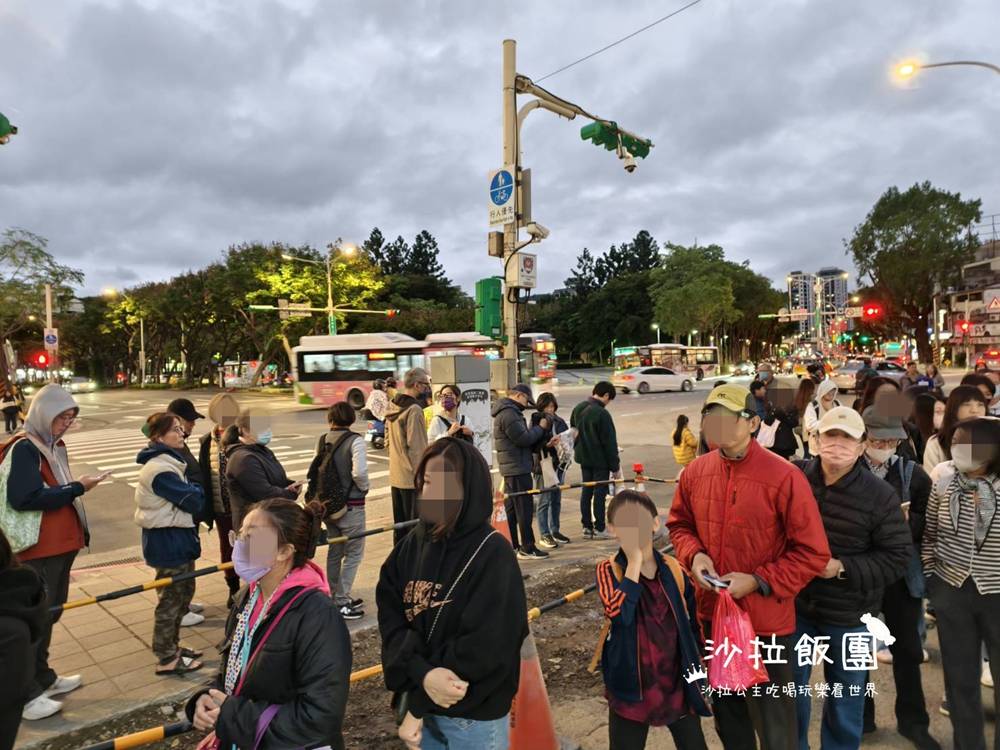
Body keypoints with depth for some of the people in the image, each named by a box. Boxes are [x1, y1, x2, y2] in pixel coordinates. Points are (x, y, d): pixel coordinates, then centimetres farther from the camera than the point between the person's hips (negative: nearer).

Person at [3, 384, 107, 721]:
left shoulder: (55, 446, 11)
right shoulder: (24, 448, -16)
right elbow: (24, 498, -25)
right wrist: (77, 488, -21)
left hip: (61, 544, 9)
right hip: (37, 550, -9)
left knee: (49, 613, 19)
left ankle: (42, 678, 33)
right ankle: (26, 694, 12)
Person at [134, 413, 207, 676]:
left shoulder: (169, 461, 11)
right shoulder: (160, 469, -23)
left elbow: (187, 496, 12)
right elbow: (193, 501, -21)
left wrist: (191, 492, -8)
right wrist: (197, 491, -2)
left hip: (177, 538, 10)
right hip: (167, 540, -10)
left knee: (183, 591, 21)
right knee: (171, 599, 2)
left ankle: (172, 646, 35)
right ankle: (166, 659, 16)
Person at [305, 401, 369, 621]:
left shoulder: (323, 441, 2)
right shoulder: (354, 441, -16)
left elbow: (318, 470, 4)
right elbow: (359, 472, -25)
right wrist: (364, 488, -5)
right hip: (350, 505, -6)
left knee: (334, 551, 19)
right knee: (354, 553, 5)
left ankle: (334, 597, 30)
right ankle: (341, 602, 5)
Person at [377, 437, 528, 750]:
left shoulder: (494, 555, -19)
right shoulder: (413, 545, -4)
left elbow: (484, 649, -20)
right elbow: (391, 618, -6)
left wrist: (420, 706, -15)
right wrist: (423, 675, -22)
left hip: (475, 717, -4)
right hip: (417, 700, 4)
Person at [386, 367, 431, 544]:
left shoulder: (392, 407, 10)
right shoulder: (414, 410, -17)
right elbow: (417, 447, -19)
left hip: (395, 477, 9)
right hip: (412, 478, -9)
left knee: (400, 525, 17)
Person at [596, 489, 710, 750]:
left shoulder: (674, 570, -4)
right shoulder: (609, 570, -11)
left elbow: (692, 626, 8)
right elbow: (617, 612, -32)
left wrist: (699, 673, 10)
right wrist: (634, 560, -28)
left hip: (677, 683, 3)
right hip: (632, 687, -2)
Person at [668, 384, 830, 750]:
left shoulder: (784, 477, -20)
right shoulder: (695, 472, -4)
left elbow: (813, 553, -15)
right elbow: (679, 524, 11)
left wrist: (758, 581, -20)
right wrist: (694, 554, -9)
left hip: (766, 621, -5)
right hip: (712, 614, 5)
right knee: (726, 712, 26)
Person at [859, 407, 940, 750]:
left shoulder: (913, 473, -2)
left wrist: (907, 520, -20)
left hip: (901, 574, 1)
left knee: (907, 649, 13)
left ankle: (912, 720, 32)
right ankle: (860, 715, 33)